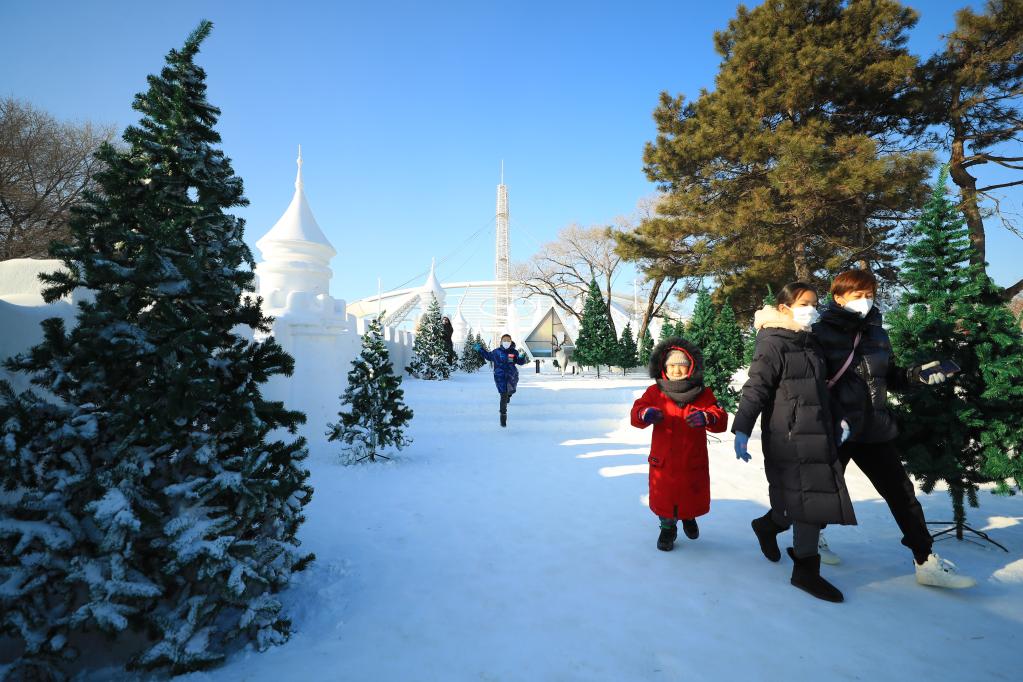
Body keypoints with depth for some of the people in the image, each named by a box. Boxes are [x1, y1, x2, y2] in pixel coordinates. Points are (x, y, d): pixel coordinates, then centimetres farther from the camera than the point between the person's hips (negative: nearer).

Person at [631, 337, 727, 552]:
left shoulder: (703, 394, -5)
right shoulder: (655, 392, -5)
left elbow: (720, 419, -14)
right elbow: (636, 412, -12)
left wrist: (706, 417, -37)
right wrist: (645, 414, -37)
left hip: (694, 461, 1)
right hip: (663, 460, -1)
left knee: (694, 497, 18)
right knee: (664, 497, 10)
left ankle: (689, 517, 52)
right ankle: (668, 527, 38)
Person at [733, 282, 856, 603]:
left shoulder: (811, 345, 16)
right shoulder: (773, 345, -10)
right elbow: (755, 389, -16)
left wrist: (837, 418, 20)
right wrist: (741, 430, -22)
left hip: (816, 435, 8)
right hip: (788, 438, -8)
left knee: (802, 499, 12)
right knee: (809, 499, -4)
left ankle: (768, 526, 39)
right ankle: (805, 569, 11)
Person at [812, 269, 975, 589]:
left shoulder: (877, 333, 8)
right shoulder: (821, 332, -12)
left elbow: (889, 377, 17)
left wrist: (918, 375, -1)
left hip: (874, 429, 6)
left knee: (901, 491, 9)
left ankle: (927, 562, 21)